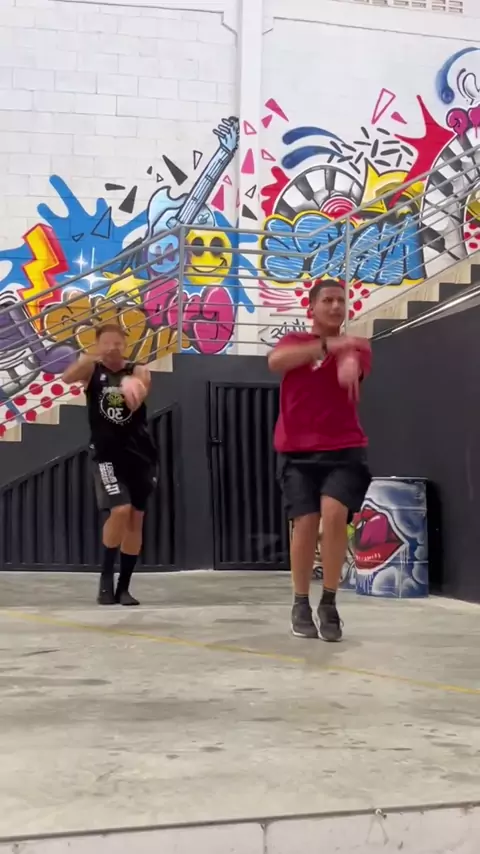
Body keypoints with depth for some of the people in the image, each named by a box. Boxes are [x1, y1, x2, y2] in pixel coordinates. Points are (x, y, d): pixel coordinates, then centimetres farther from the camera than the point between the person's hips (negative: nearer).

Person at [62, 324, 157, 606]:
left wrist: (133, 389, -43)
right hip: (107, 454, -2)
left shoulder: (139, 371, 2)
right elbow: (68, 377, -20)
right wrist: (90, 357, -37)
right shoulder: (92, 369, 1)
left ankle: (124, 587, 17)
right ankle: (107, 577, 4)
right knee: (120, 511, -18)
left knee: (135, 519, 5)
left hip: (140, 454, 2)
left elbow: (138, 399, -19)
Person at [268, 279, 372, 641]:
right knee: (305, 522, -6)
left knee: (334, 513, -19)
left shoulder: (356, 345, 6)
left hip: (344, 448, 0)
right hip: (298, 450, 1)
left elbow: (353, 360, -21)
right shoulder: (295, 341, 8)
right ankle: (301, 605, 12)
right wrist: (326, 344, -27)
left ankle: (329, 603, -3)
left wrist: (349, 364, -47)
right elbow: (275, 361, -17)